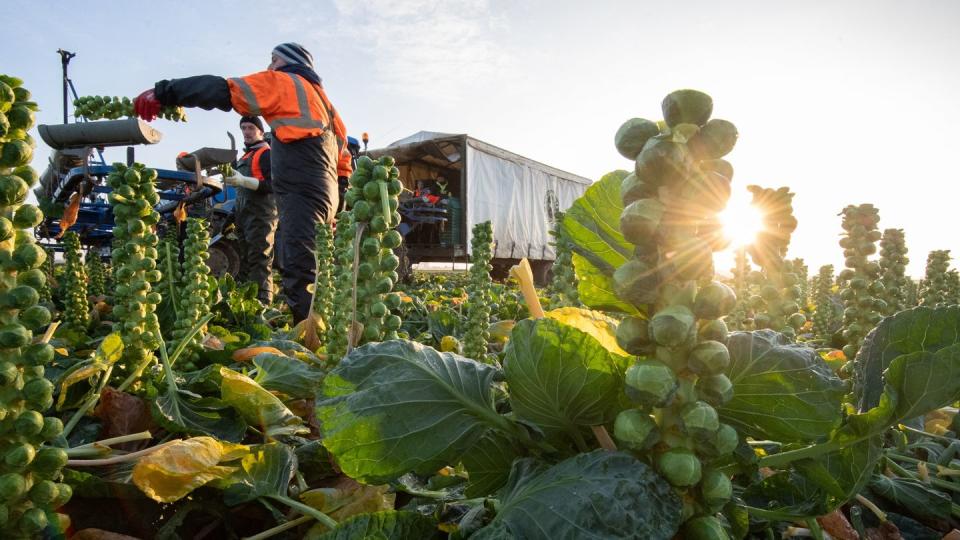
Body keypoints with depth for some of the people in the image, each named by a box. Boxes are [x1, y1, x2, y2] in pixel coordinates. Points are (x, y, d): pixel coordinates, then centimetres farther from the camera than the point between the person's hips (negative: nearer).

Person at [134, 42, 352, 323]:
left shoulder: (283, 82, 7)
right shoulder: (317, 93, 30)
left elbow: (223, 91, -3)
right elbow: (342, 145, 27)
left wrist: (163, 92, -1)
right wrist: (340, 189, 24)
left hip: (302, 192, -9)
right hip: (324, 192, 9)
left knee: (300, 274, -18)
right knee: (303, 270, 9)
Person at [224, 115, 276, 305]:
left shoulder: (266, 153, -2)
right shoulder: (245, 156, 26)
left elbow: (273, 185, -16)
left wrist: (243, 181, -23)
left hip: (260, 217, -10)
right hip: (244, 216, 10)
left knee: (259, 263, -15)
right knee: (245, 263, 9)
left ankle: (262, 305, -19)